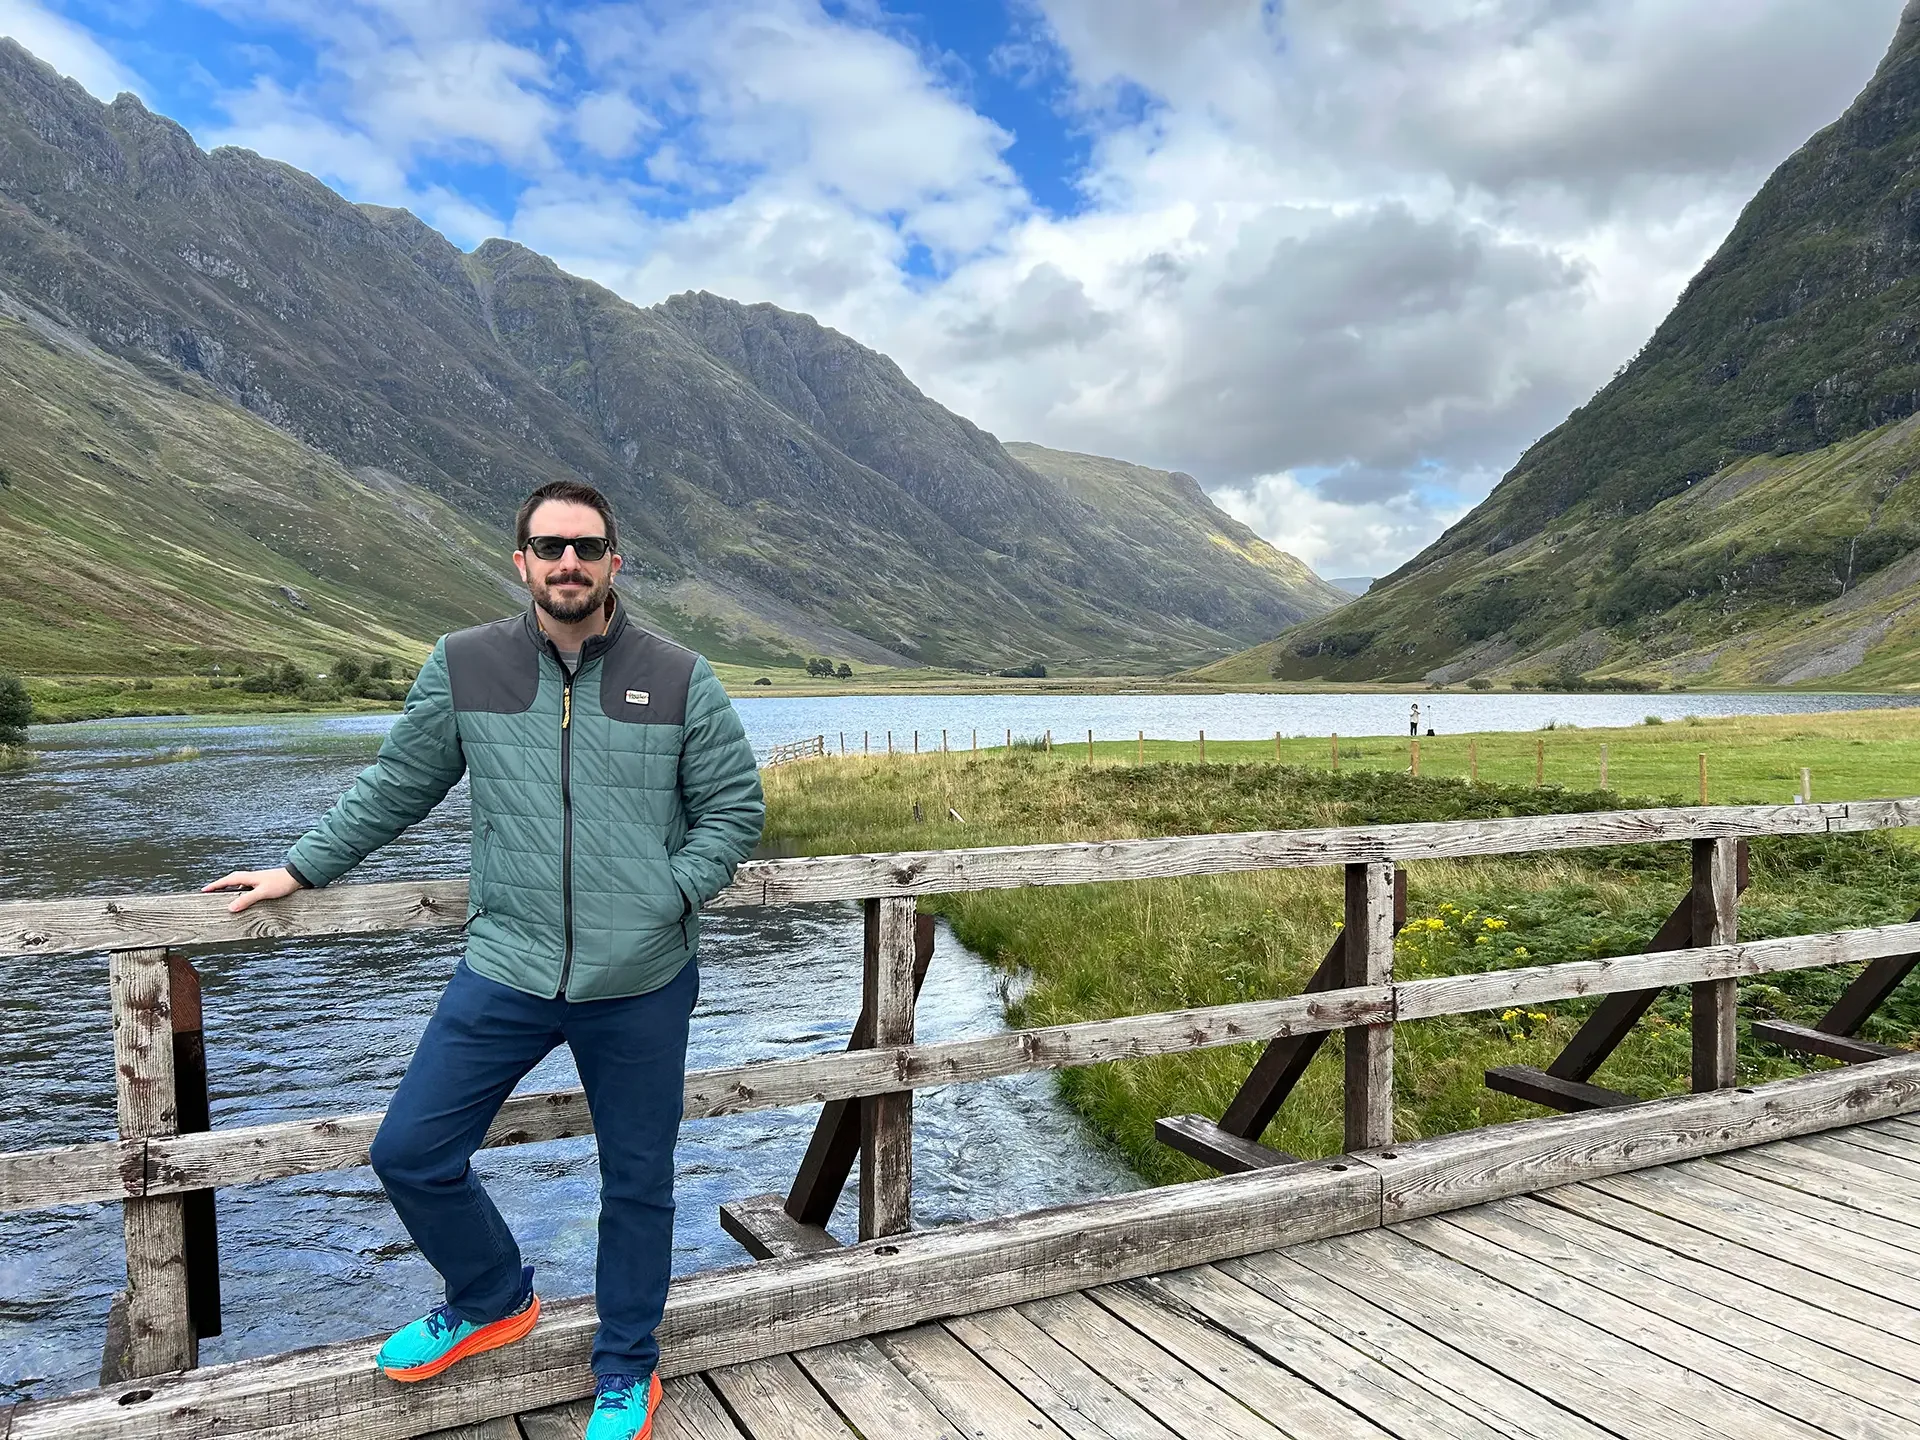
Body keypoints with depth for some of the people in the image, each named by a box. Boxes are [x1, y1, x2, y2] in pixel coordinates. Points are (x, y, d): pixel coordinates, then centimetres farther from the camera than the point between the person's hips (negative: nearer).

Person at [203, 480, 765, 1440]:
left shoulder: (680, 681, -4)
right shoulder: (463, 668, 0)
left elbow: (733, 807, 2)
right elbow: (396, 788, 12)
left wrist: (671, 900, -8)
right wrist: (300, 869, 16)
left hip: (643, 984, -1)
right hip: (505, 973, 2)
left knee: (636, 1183, 12)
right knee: (410, 1154, 6)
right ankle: (493, 1304, 36)